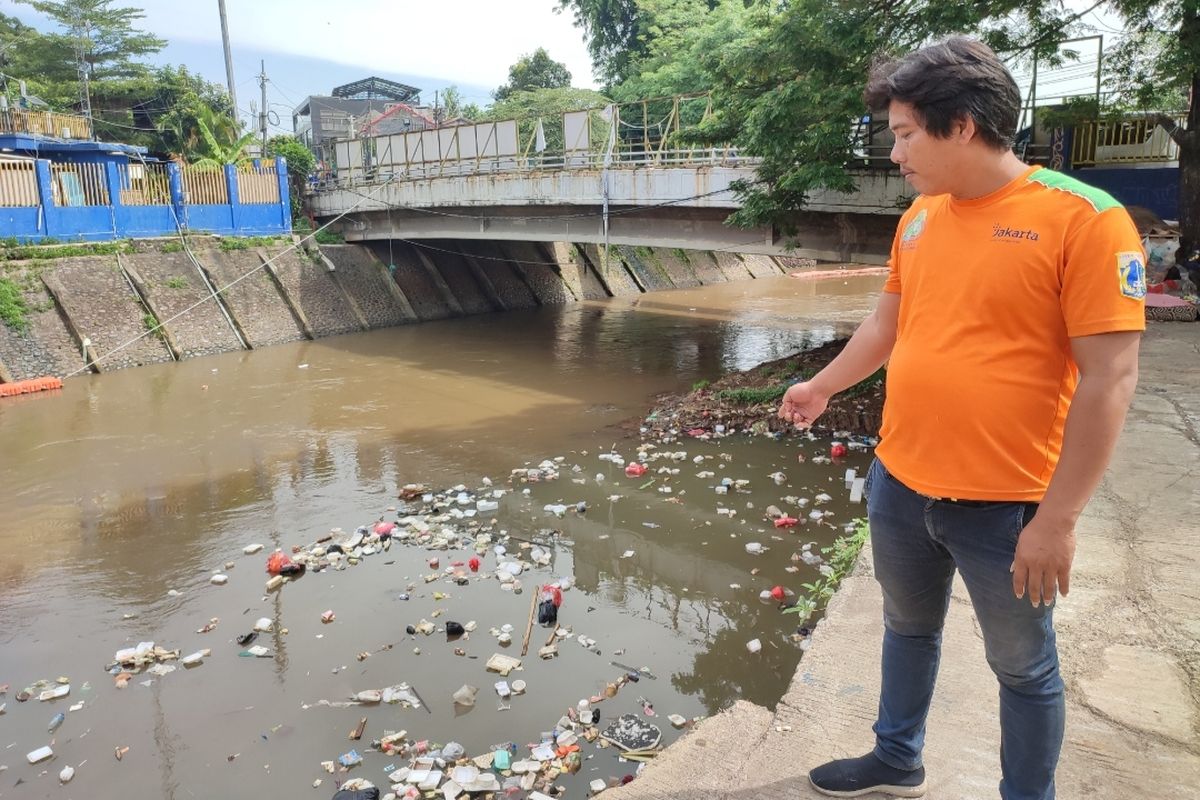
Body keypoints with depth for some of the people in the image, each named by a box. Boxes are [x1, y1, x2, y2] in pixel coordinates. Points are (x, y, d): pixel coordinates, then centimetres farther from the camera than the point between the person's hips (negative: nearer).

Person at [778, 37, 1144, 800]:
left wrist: (1057, 519, -17)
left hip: (1004, 505, -6)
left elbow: (1109, 379, -17)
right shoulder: (920, 215, 3)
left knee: (1024, 667, 15)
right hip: (898, 484, 6)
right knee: (908, 630, 24)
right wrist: (822, 387, 27)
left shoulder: (1085, 218, -16)